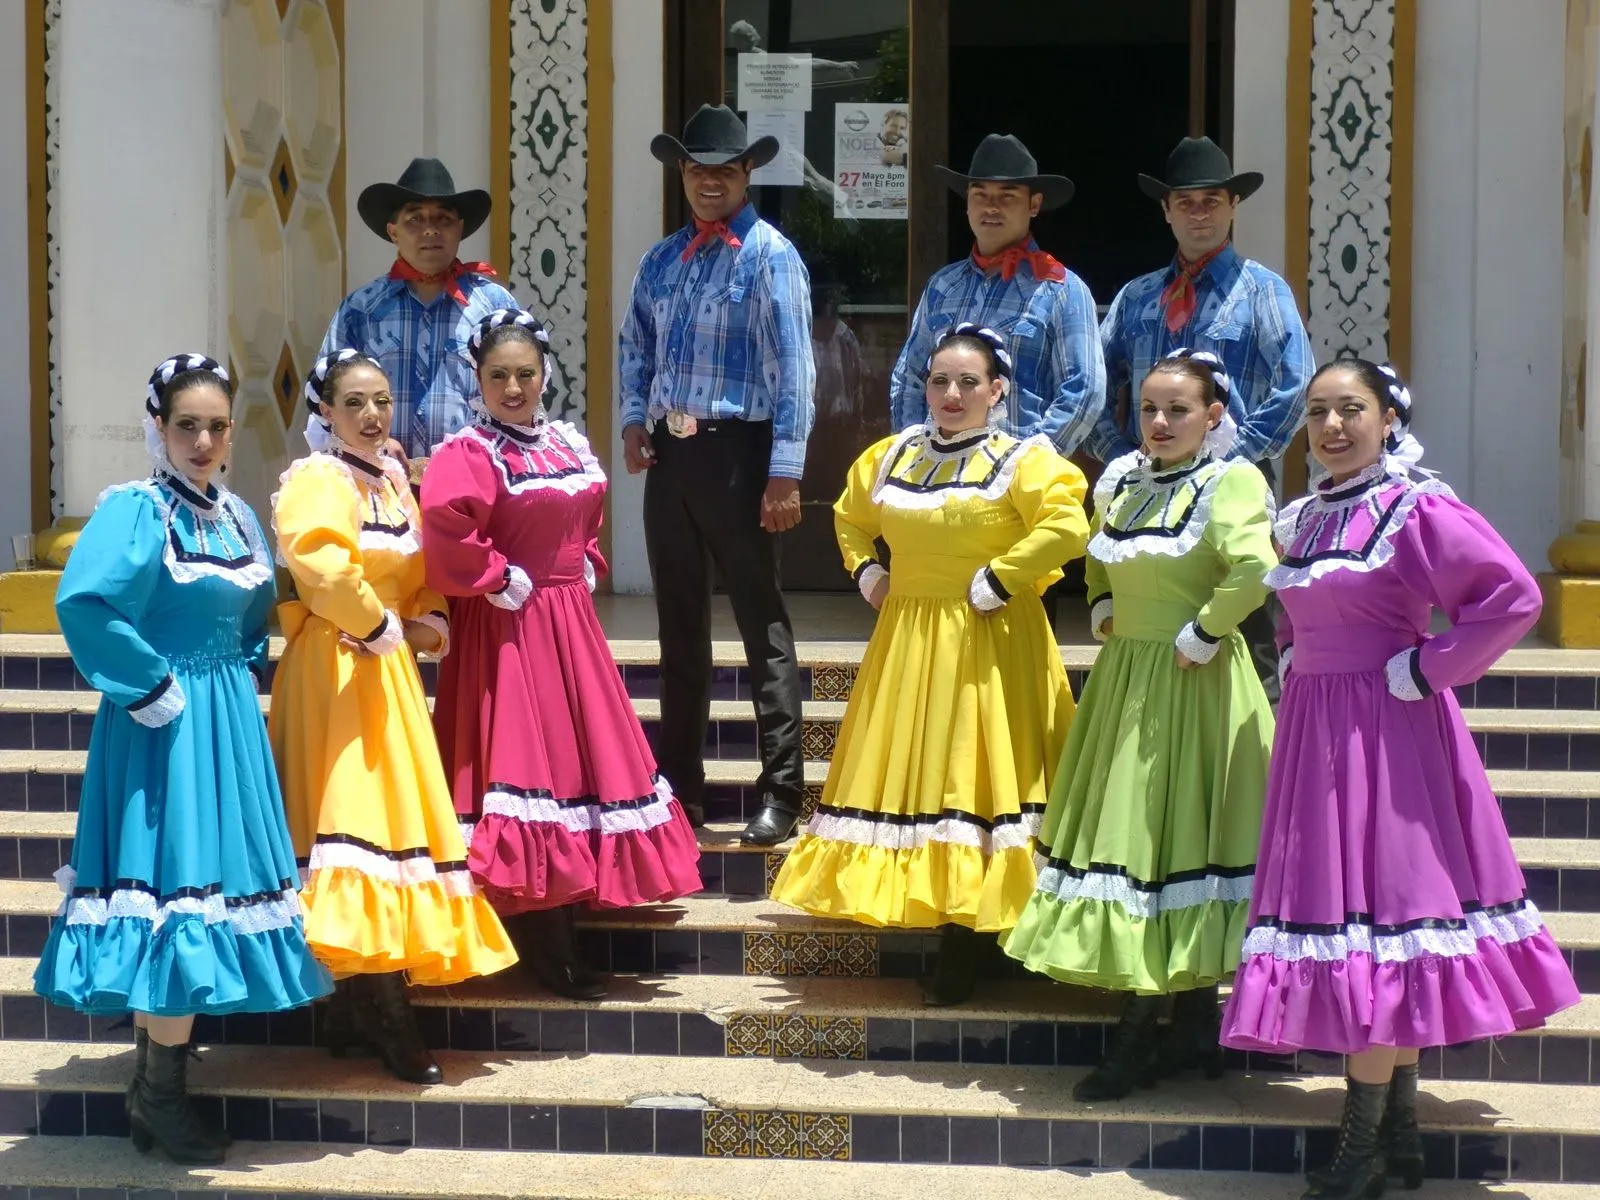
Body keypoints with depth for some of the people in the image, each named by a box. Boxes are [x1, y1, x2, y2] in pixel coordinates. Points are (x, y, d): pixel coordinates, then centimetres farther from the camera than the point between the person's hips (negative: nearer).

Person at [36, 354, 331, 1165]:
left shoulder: (239, 518, 11)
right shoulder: (133, 510, -12)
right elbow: (82, 605, -26)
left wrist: (242, 681, 8)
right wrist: (150, 688, -19)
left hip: (228, 727, 8)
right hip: (165, 730, -8)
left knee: (210, 884, 10)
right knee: (175, 885, -8)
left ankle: (154, 1076, 21)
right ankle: (159, 1095, 2)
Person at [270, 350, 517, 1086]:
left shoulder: (393, 478, 16)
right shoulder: (316, 481, -11)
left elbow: (420, 566, 21)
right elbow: (322, 563, -29)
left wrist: (427, 623, 1)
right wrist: (378, 626, -17)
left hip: (388, 667, 9)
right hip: (336, 667, -9)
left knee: (394, 805, 8)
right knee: (356, 811, -12)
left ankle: (358, 1004, 16)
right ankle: (382, 1012, -11)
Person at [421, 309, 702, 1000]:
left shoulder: (571, 445, 10)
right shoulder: (466, 455, -13)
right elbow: (446, 534, -29)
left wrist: (586, 568, 9)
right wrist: (504, 581, -20)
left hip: (570, 620, 8)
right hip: (507, 630, -8)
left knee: (584, 754, 11)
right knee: (526, 756, -6)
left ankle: (556, 934, 24)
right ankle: (551, 952, 0)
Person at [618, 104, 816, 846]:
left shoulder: (769, 255, -8)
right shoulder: (663, 259, 12)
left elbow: (793, 366, -13)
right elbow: (636, 346, 21)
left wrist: (785, 473, -17)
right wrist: (634, 418, 3)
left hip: (736, 452, -7)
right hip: (671, 453, 7)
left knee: (762, 624, -2)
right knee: (679, 624, 14)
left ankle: (780, 795, 2)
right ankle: (679, 787, 23)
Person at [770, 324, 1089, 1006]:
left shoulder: (1023, 459, -7)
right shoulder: (890, 456, 10)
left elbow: (1066, 527, -21)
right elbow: (850, 518, 27)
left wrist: (996, 581, -19)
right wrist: (866, 574, 11)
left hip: (988, 646, -5)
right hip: (907, 638, 6)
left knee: (968, 769, -3)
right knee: (905, 773, 8)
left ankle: (959, 957, 2)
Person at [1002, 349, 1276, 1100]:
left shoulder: (1230, 482, -11)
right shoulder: (1121, 480, 11)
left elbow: (1253, 569, -28)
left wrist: (1204, 635, -20)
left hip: (1192, 687, -8)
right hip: (1124, 680, 8)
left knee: (1178, 836, -3)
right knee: (1126, 834, 9)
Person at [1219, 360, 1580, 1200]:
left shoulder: (1418, 510, -10)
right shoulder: (1302, 518, 12)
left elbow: (1514, 598, -17)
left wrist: (1425, 668, -15)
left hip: (1388, 734, -7)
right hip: (1315, 734, 8)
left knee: (1379, 911, -6)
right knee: (1335, 903, 9)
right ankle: (1397, 1124, 19)